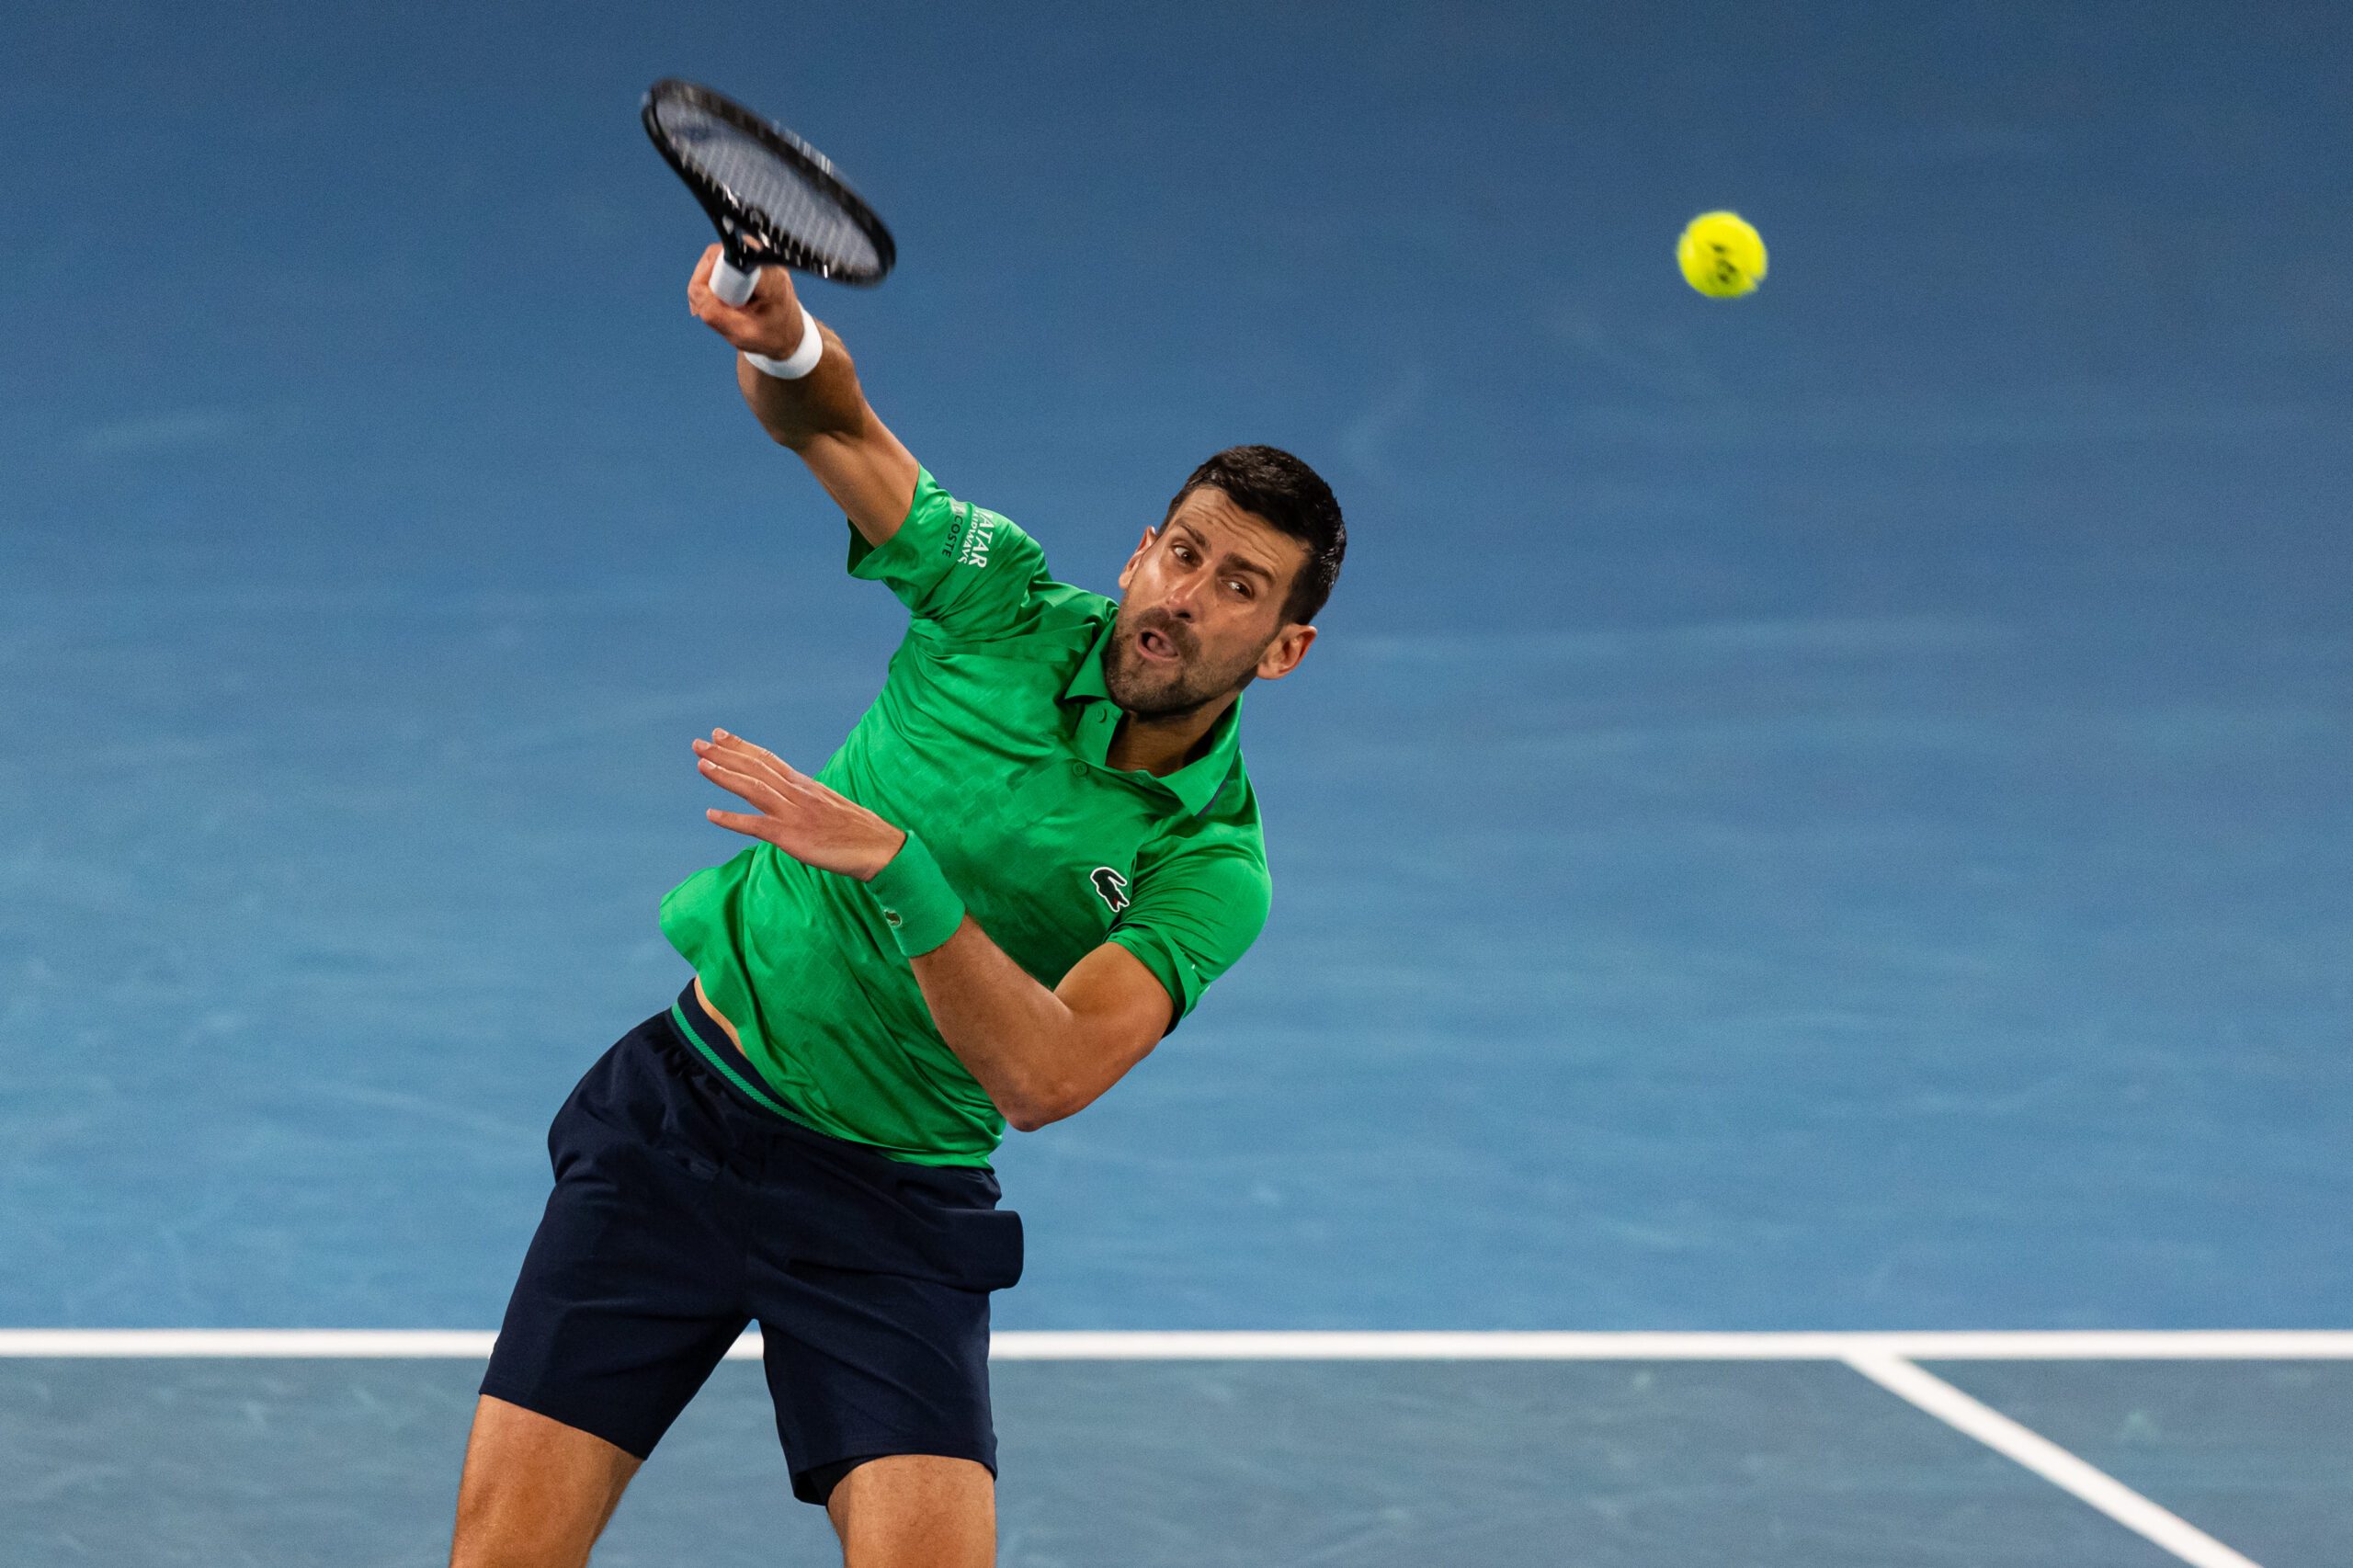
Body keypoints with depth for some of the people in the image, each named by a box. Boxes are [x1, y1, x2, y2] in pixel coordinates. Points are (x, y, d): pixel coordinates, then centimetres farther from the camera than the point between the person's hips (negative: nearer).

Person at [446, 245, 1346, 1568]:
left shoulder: (1212, 869, -13)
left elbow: (1045, 1076, -26)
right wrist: (783, 338, -37)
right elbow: (827, 417, -12)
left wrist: (891, 863, -38)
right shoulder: (1005, 603, -7)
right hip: (689, 1104, 1)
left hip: (895, 1208, -1)